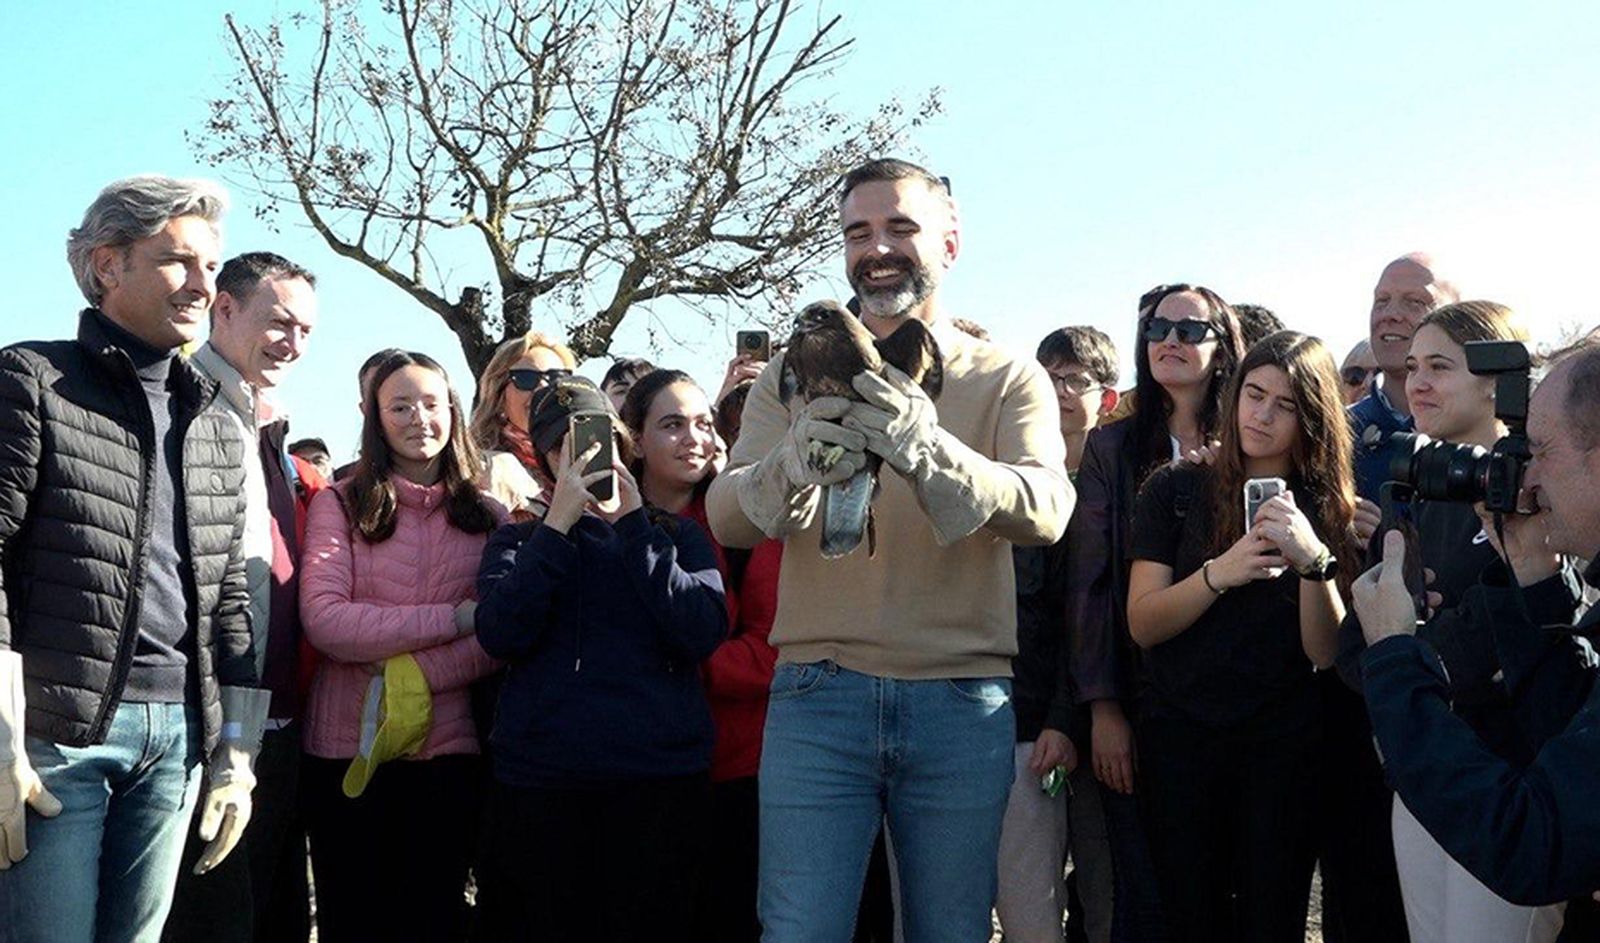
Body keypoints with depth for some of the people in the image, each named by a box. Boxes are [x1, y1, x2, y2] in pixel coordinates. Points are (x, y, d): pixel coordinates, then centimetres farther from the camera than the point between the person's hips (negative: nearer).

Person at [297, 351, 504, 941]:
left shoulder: (489, 517, 8)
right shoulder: (338, 505, 2)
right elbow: (323, 621, -11)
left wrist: (414, 674, -16)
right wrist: (454, 617, -14)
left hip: (449, 747, 1)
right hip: (345, 749, -1)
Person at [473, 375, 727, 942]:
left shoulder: (677, 534, 13)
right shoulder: (518, 540, 14)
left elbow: (704, 633, -5)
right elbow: (500, 636, -5)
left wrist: (634, 524, -6)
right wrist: (559, 523, -9)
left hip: (662, 776, 0)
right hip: (540, 778, 0)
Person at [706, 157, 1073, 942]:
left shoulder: (1008, 379, 5)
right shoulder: (796, 372, 8)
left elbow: (1047, 510, -13)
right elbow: (725, 516, -5)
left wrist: (930, 454, -33)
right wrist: (791, 467, -29)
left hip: (963, 704, 0)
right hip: (818, 697, 0)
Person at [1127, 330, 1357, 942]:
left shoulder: (1327, 510, 3)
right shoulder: (1176, 490, 2)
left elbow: (1326, 653, -6)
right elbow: (1142, 624, -6)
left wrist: (1313, 561, -22)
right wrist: (1219, 573, -21)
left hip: (1283, 747, 0)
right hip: (1180, 737, 0)